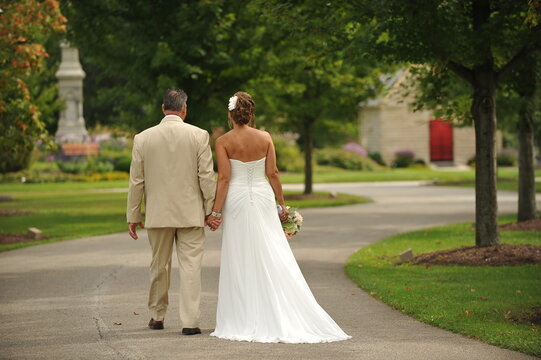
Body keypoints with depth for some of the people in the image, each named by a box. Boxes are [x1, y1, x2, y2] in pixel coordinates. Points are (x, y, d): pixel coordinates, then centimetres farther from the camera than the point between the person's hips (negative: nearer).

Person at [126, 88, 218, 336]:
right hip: (191, 213, -2)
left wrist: (133, 216, 8)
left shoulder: (143, 138, -1)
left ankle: (157, 317, 28)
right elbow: (206, 177, -7)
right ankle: (190, 321, -4)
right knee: (190, 266, 1)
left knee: (159, 266, 16)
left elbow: (136, 181, 1)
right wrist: (211, 210, 2)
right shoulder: (199, 136, -5)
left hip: (158, 214, 2)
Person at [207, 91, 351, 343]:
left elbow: (224, 178, -10)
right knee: (274, 259, 4)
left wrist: (216, 211, -7)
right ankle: (283, 318, 1)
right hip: (263, 199, 2)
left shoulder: (223, 142, -6)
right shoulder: (265, 138, 1)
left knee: (241, 262, 4)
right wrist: (282, 204, 9)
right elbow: (273, 174, 1)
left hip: (236, 200, -2)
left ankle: (244, 320, 5)